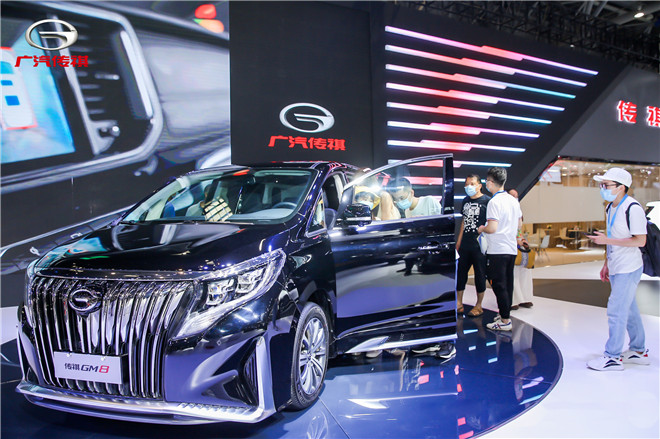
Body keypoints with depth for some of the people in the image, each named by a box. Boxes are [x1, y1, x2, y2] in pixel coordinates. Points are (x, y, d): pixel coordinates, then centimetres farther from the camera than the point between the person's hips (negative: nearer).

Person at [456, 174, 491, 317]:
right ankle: (459, 304, 20)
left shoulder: (487, 201, -7)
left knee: (480, 275, 4)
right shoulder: (465, 201, 13)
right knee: (460, 273, 9)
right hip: (465, 245, 6)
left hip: (480, 245, -6)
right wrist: (459, 240, 18)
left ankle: (479, 306, 16)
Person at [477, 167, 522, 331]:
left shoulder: (494, 202, -17)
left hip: (497, 251, -8)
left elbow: (492, 228, -24)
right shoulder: (513, 200, 8)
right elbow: (519, 225, 16)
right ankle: (505, 315, 25)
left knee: (499, 285, -1)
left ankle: (505, 321, 2)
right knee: (508, 284, 15)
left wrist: (482, 229, -5)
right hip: (511, 249, 8)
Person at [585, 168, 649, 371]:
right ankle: (638, 351, 30)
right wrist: (607, 263, 18)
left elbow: (640, 240, -20)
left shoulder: (632, 208, -18)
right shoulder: (610, 208, 10)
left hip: (628, 269, -9)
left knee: (616, 311, -6)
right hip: (616, 268, 9)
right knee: (629, 310, 17)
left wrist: (607, 240, -21)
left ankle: (613, 356, 3)